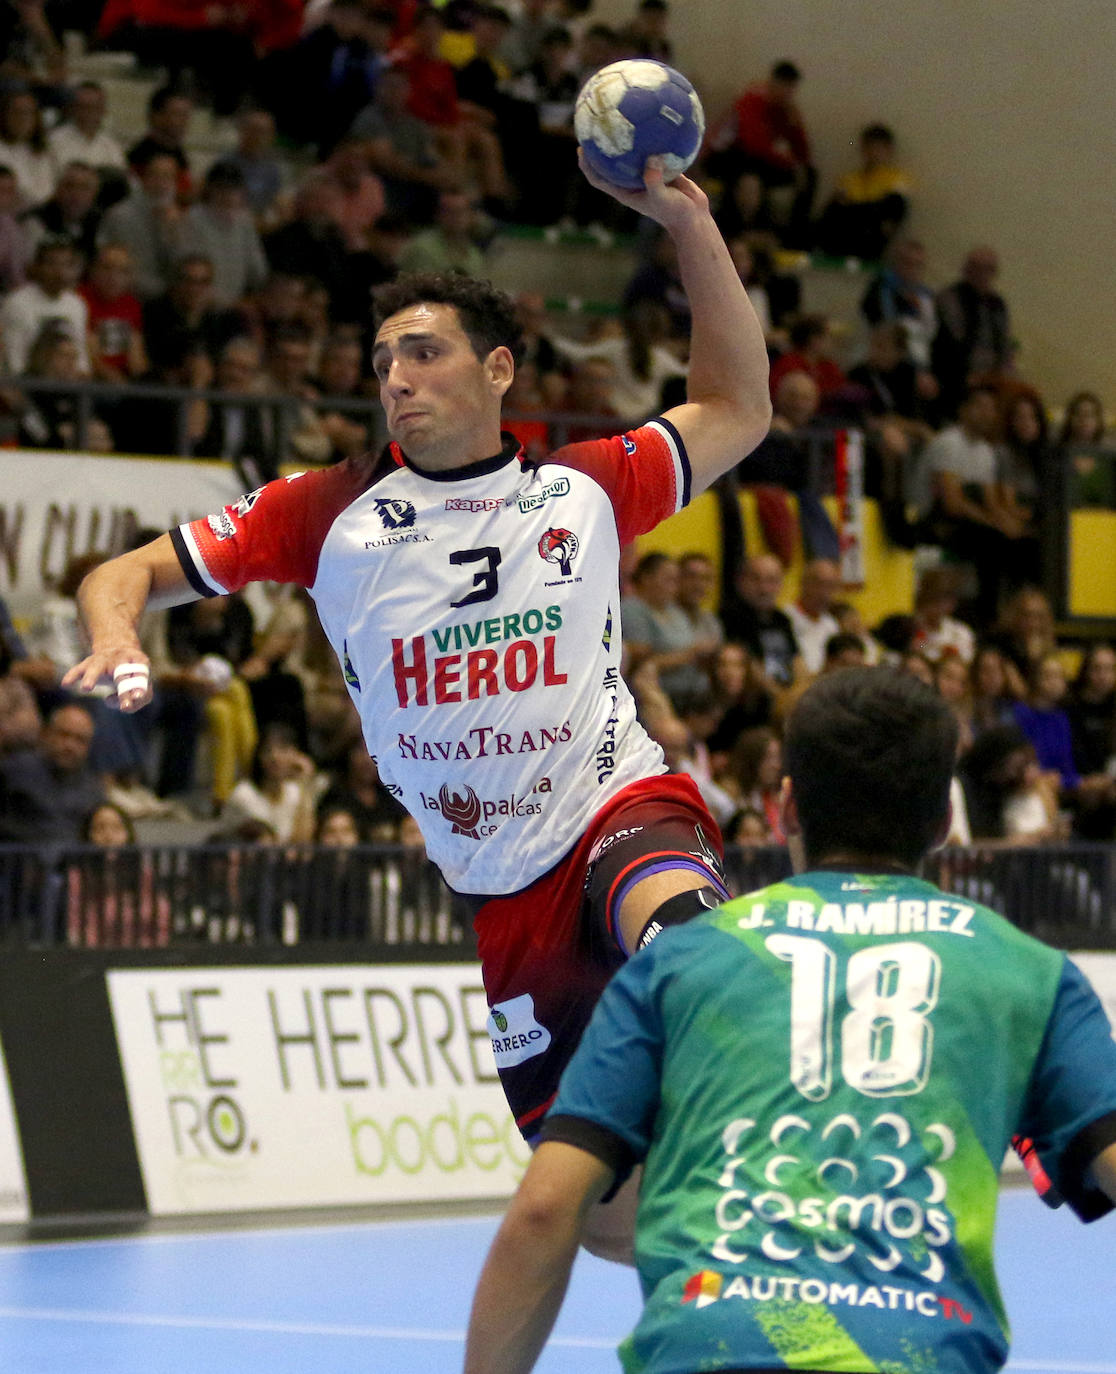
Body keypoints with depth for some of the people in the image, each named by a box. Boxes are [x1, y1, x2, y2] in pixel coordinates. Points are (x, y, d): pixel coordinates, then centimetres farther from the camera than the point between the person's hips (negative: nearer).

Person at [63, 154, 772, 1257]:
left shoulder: (586, 490, 5)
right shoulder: (330, 512, 4)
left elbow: (737, 410, 17)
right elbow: (127, 573, 6)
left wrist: (689, 224, 7)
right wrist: (116, 639, -18)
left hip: (620, 808, -2)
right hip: (501, 892, 2)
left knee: (682, 940, -43)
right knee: (598, 1212, 5)